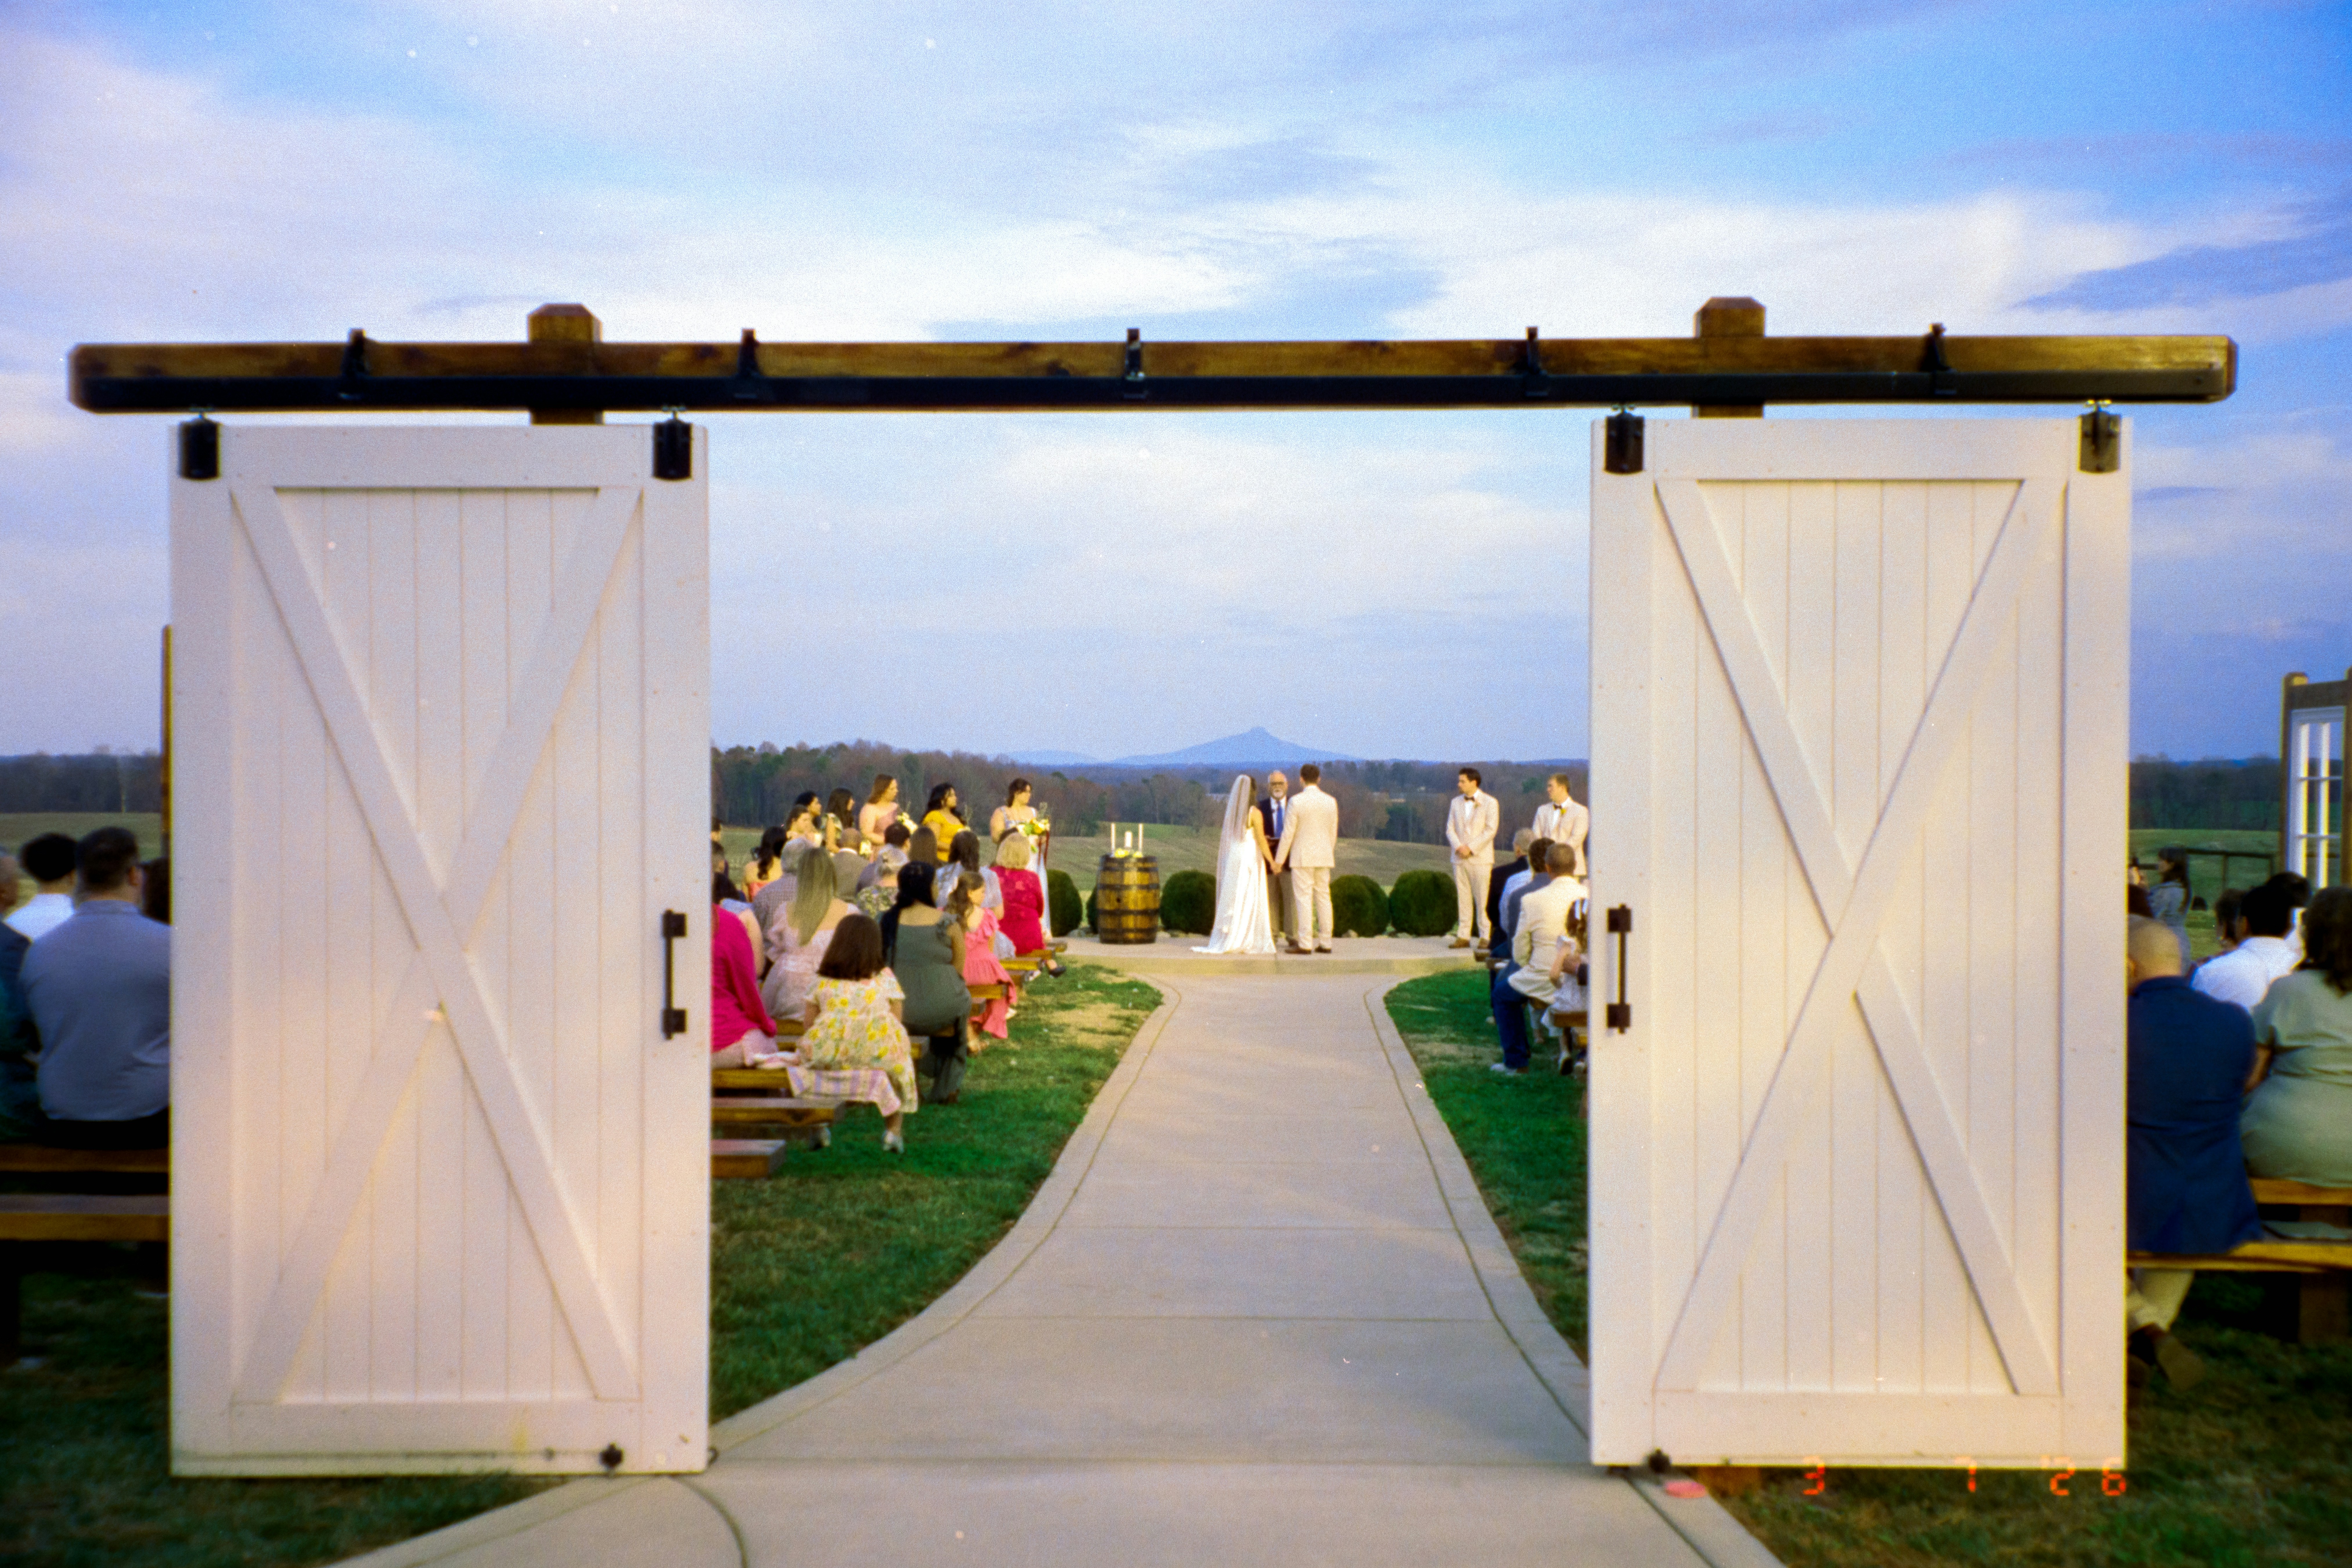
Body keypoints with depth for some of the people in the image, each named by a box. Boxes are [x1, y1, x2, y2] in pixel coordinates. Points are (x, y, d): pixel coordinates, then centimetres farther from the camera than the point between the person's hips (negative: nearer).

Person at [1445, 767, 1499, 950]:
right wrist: (1458, 847, -9)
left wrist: (1471, 848, -14)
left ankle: (1485, 937, -2)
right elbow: (1450, 829, 10)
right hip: (1460, 858, 4)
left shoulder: (1490, 803, -1)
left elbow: (1491, 830, -8)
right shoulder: (1456, 803, 14)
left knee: (1483, 899, -5)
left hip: (1481, 858, -4)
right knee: (1463, 898, 4)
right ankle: (1463, 936, 7)